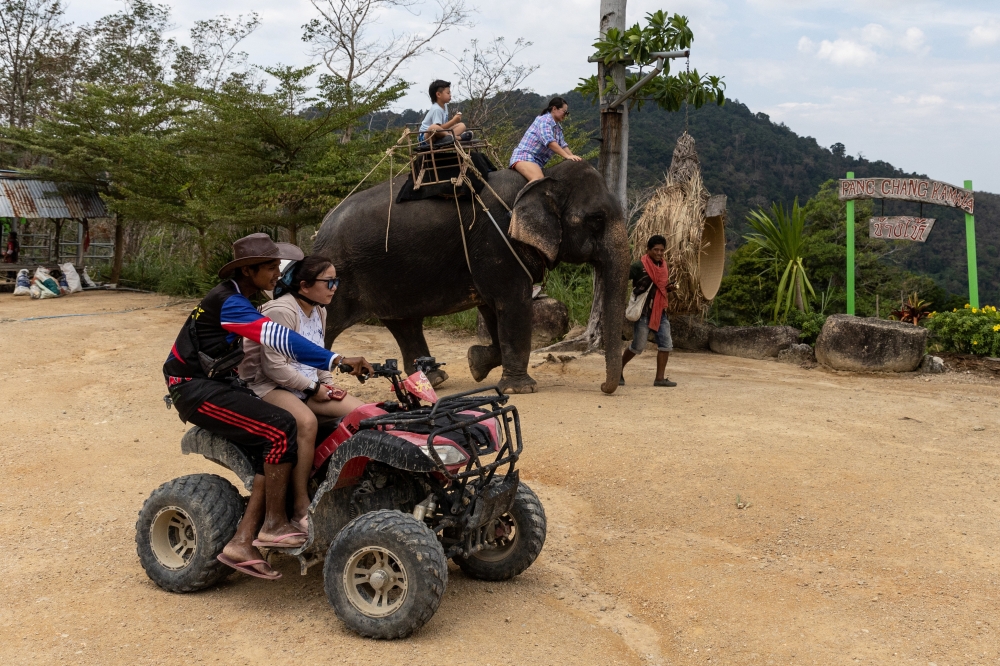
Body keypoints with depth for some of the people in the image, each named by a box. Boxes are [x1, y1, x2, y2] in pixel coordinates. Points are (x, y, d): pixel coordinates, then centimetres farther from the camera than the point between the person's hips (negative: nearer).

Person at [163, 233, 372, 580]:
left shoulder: (239, 297, 11)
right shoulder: (229, 303, -21)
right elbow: (278, 338, -35)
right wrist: (336, 360, -42)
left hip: (218, 382, 9)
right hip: (194, 389, -9)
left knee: (272, 451, -7)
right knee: (281, 429, -23)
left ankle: (241, 543, -6)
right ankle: (274, 524, -10)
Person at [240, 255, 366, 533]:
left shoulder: (319, 312, 12)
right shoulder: (281, 311, -17)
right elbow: (274, 366, -22)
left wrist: (328, 384, 5)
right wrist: (313, 388, -16)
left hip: (309, 385, 8)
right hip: (270, 386, -8)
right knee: (306, 421, -38)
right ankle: (301, 510, -30)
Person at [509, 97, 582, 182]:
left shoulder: (558, 128, 18)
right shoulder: (545, 120, -9)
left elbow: (563, 145, 19)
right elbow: (549, 142, -22)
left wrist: (573, 157, 2)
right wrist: (567, 156, -27)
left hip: (538, 162, 10)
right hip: (524, 157, -10)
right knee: (539, 179, -36)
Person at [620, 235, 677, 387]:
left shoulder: (664, 266, 10)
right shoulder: (638, 266, -11)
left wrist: (670, 288, 3)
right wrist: (633, 291, -21)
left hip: (660, 311, 6)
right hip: (644, 311, -6)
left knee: (666, 344, -1)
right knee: (638, 346, -1)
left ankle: (660, 378, 6)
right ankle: (619, 370, 20)